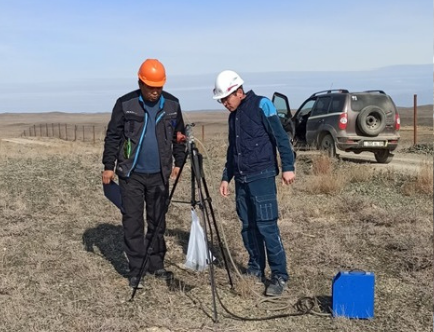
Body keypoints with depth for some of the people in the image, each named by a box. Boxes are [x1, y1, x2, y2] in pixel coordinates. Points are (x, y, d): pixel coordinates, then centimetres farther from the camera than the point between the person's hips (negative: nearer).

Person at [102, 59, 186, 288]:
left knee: (158, 222, 10)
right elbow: (113, 136, -2)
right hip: (132, 174, -3)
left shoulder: (171, 104, 1)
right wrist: (108, 166, -3)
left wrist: (179, 162, 13)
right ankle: (135, 271, 9)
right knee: (133, 222, 1)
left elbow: (178, 135, 13)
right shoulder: (125, 104, -7)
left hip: (159, 174, 3)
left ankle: (156, 265, 23)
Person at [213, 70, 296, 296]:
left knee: (266, 226, -10)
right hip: (241, 178, 8)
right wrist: (226, 177, 21)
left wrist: (288, 166, -16)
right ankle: (255, 270, 20)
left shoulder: (261, 105, -5)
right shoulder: (233, 116, 18)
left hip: (261, 176, -8)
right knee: (248, 227, 9)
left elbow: (280, 137, -10)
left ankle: (280, 276, -2)